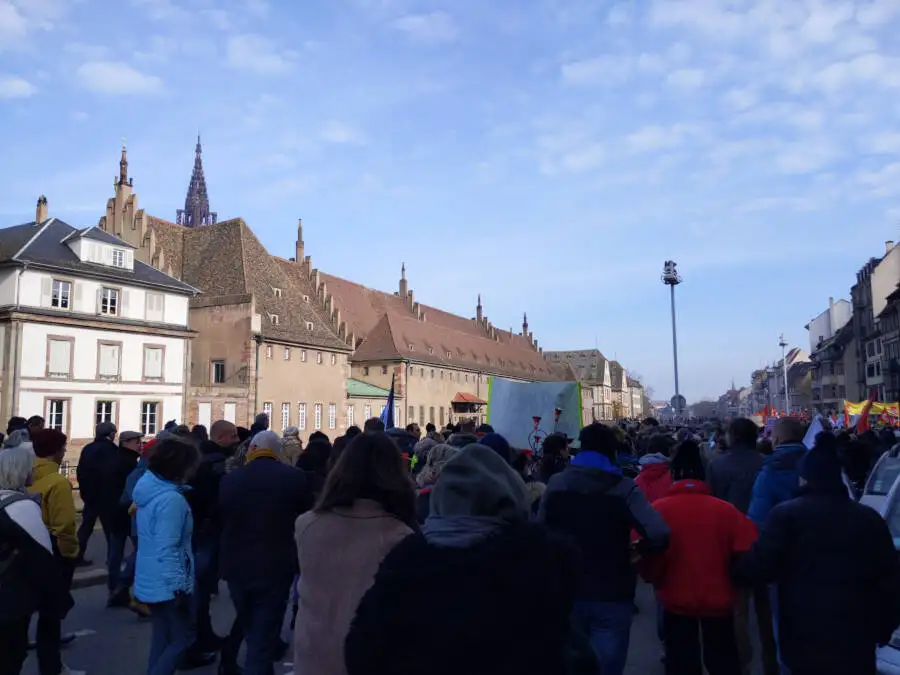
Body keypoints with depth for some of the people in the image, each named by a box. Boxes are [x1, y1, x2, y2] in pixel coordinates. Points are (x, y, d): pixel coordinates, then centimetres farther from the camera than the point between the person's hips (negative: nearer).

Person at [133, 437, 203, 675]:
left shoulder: (149, 488, 4)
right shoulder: (171, 499, -24)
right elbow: (167, 549, -25)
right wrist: (179, 587, -22)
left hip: (151, 579, 9)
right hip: (168, 583, -9)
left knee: (162, 635, 19)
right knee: (184, 635, 3)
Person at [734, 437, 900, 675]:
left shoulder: (787, 514, -9)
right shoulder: (871, 518, 4)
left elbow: (758, 568, -13)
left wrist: (735, 567, 9)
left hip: (806, 638, -3)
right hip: (857, 641, 3)